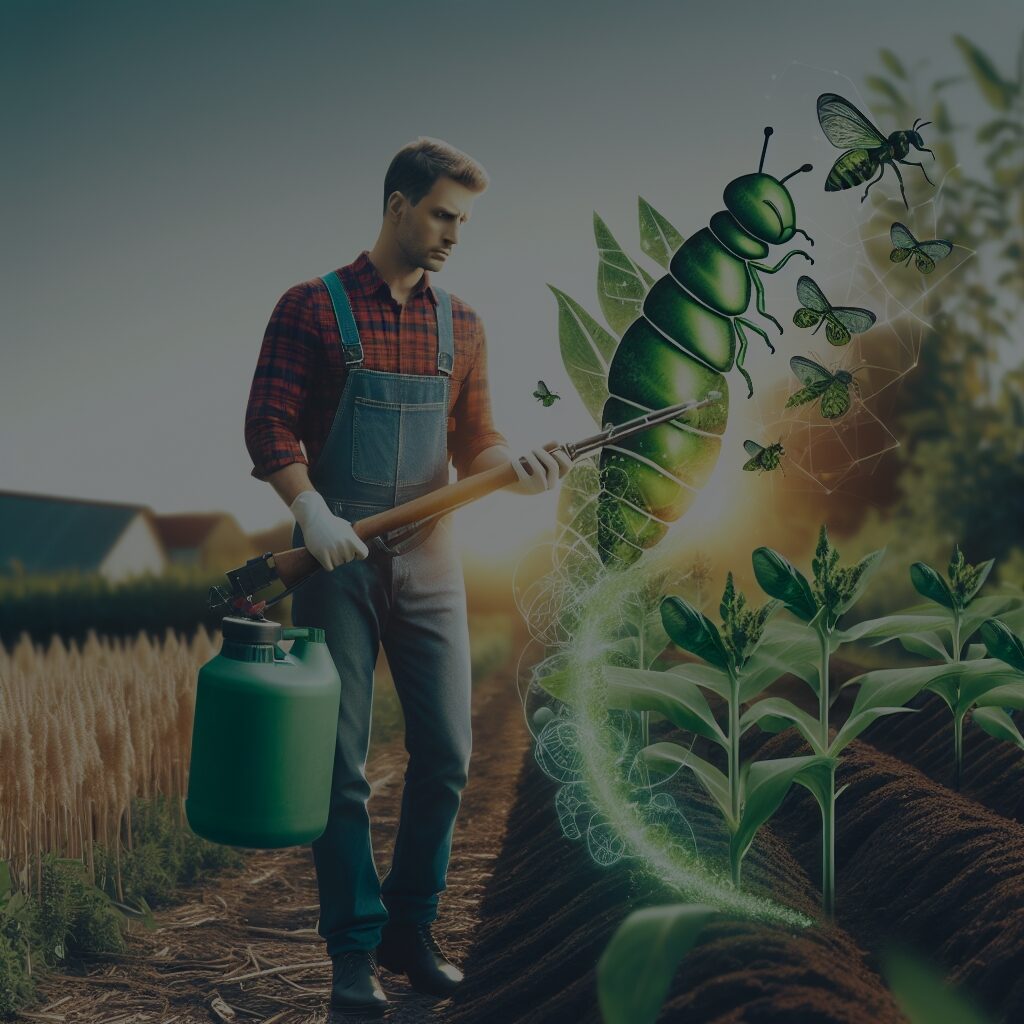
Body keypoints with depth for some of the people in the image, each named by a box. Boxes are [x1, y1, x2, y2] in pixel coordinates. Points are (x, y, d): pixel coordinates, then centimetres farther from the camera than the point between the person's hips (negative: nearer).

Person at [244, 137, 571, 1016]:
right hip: (338, 562, -4)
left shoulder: (461, 325, 12)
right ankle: (355, 951, 13)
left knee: (446, 752, 3)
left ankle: (412, 930, 21)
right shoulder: (312, 308, 0)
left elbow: (472, 443, 11)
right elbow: (269, 426, -5)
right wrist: (311, 509, -19)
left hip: (429, 563, 4)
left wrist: (516, 470, -11)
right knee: (341, 763, 0)